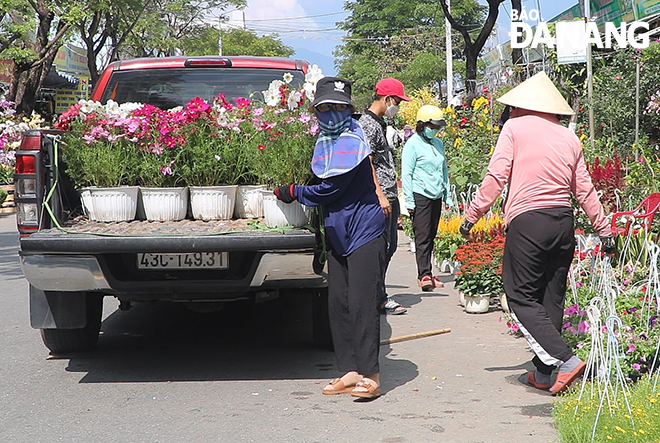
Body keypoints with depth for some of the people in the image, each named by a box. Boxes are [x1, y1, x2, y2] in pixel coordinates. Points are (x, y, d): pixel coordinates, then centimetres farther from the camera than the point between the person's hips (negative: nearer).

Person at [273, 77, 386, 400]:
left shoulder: (351, 141, -13)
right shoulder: (322, 142, 12)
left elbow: (329, 189, -15)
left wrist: (292, 192, -7)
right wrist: (295, 191, 9)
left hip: (363, 233, -8)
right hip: (337, 234, 8)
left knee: (362, 304, -8)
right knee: (338, 304, 7)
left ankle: (370, 376, -3)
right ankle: (350, 371, 13)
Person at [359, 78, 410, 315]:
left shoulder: (380, 124, 19)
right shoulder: (367, 124, -12)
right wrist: (380, 195, -22)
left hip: (390, 196, 10)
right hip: (379, 197, -10)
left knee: (390, 245, 13)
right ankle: (379, 298, 0)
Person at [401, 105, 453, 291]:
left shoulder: (438, 143, 16)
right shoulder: (413, 144, -4)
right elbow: (406, 174, -6)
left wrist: (447, 196, 21)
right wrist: (409, 201, -10)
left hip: (436, 197, 7)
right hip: (420, 196, -7)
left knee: (431, 236, 8)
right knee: (422, 236, -9)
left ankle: (427, 274, 13)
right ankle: (424, 275, -11)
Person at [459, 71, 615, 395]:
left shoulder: (515, 127, 0)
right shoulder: (569, 138, 14)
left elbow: (496, 177, -6)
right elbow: (584, 190, 16)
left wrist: (472, 215, 0)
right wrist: (604, 230, 23)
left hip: (527, 222, -6)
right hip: (563, 221, 6)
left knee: (522, 298, 0)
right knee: (551, 299, 12)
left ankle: (566, 361, -14)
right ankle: (542, 372, 17)